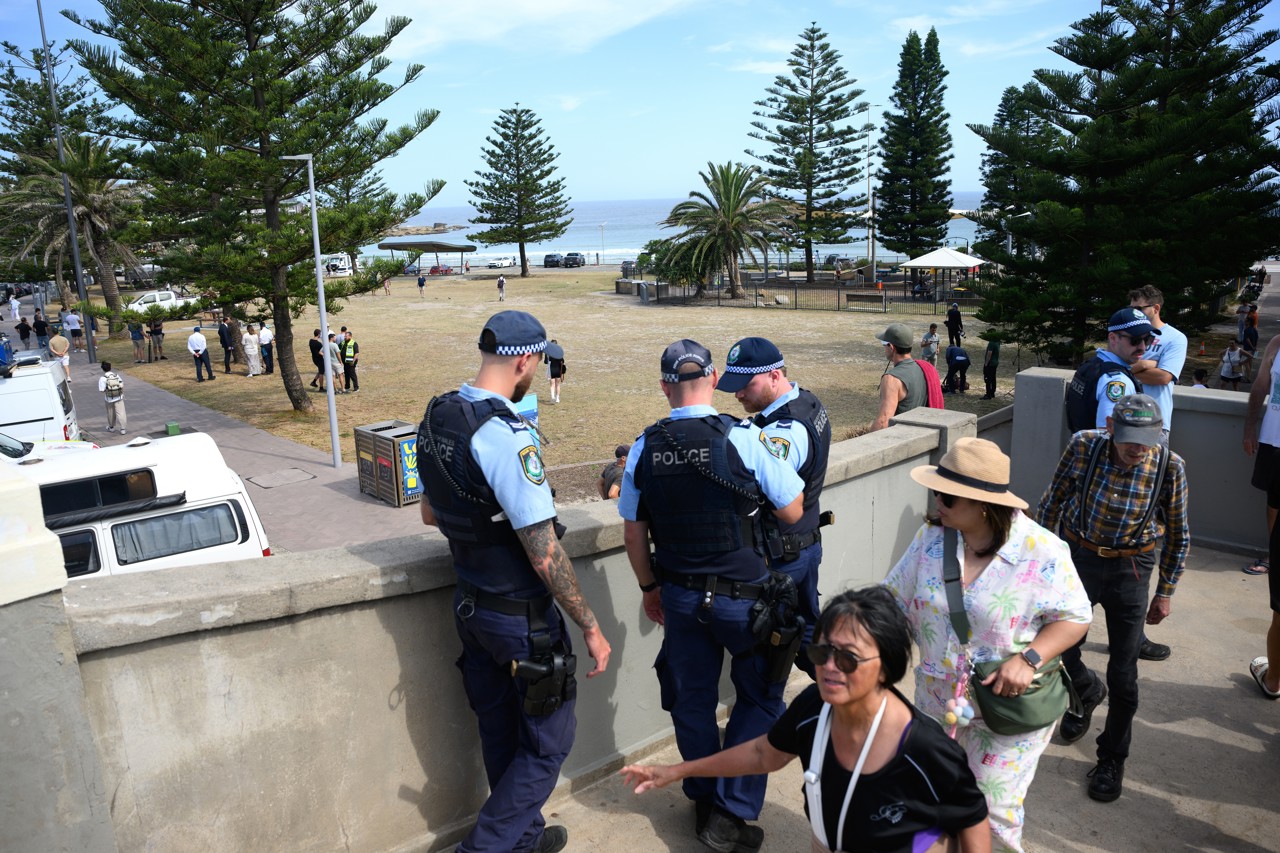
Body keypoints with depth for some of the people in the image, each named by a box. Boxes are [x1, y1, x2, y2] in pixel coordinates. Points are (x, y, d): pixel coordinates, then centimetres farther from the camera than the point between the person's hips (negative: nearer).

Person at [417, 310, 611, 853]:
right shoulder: (506, 434, -27)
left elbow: (430, 514, 14)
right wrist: (591, 627, -15)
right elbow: (545, 555, -25)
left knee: (500, 733, 23)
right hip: (521, 617, -8)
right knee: (548, 743, 11)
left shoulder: (436, 417, 0)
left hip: (470, 604, 8)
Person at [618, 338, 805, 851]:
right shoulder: (744, 438, -18)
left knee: (691, 702, 19)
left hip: (680, 597, 4)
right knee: (758, 701, 16)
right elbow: (792, 512, -10)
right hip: (744, 597, -3)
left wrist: (650, 587, 17)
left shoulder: (644, 448, -6)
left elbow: (633, 532, 3)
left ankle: (704, 804, 38)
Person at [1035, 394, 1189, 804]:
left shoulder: (1169, 467, -18)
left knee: (1123, 675, 4)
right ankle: (1088, 692, 46)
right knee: (1060, 649, 10)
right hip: (1077, 557, 1)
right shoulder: (1083, 446, -19)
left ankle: (1112, 757, 27)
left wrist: (1166, 592, 4)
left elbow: (1177, 534, -2)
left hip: (1130, 568, -1)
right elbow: (1052, 503, -2)